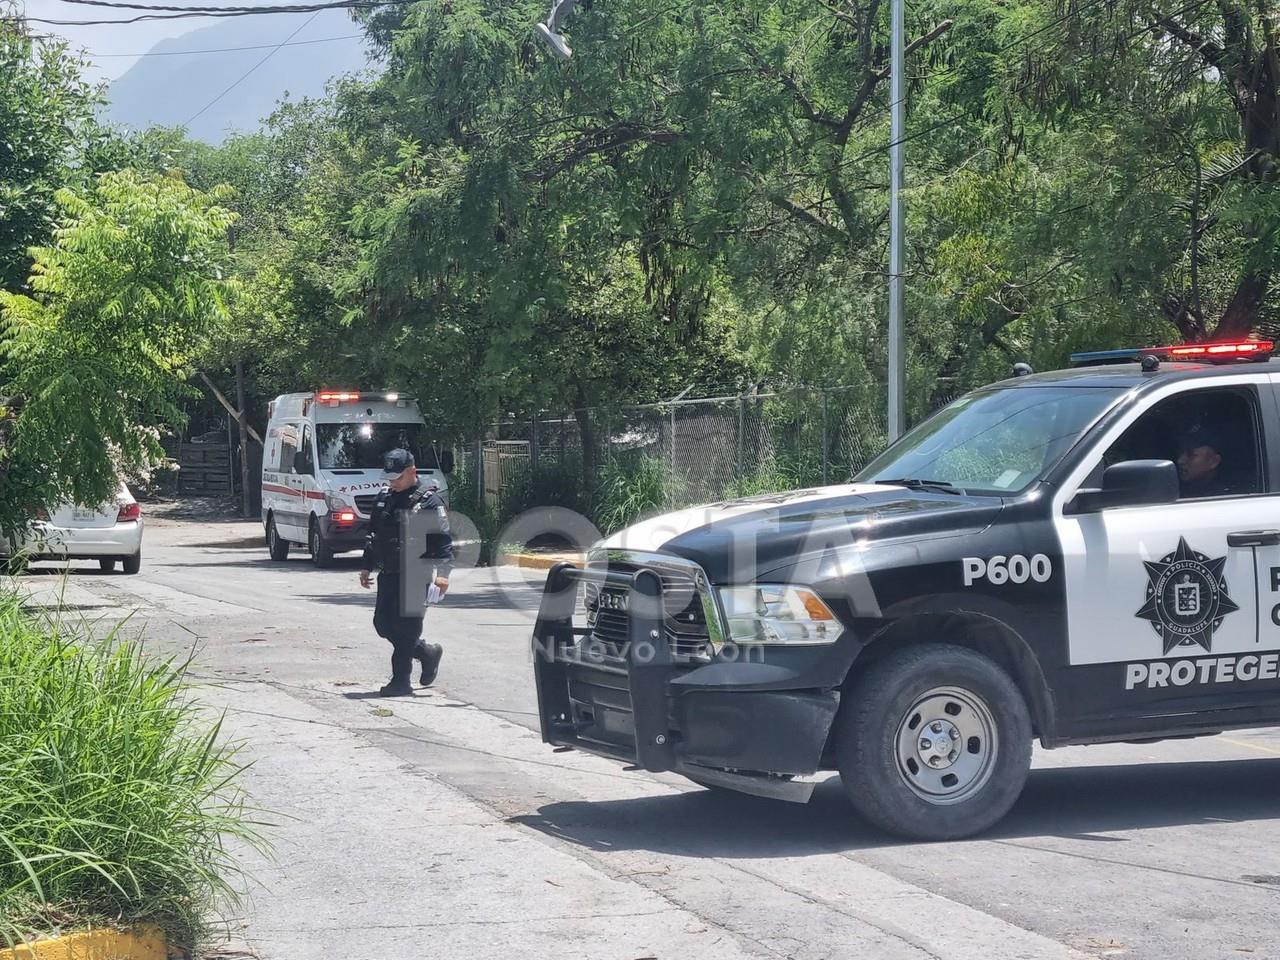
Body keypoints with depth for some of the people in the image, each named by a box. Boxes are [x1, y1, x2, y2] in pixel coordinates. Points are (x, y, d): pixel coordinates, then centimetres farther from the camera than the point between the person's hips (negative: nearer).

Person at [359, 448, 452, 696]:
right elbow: (373, 534, 21)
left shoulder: (428, 501, -8)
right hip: (388, 573, 7)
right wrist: (367, 567, 20)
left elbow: (443, 539, -13)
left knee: (405, 627, -8)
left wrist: (442, 573, -23)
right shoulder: (384, 496, 13)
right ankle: (427, 653, 27)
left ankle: (401, 681, 0)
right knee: (383, 624, 8)